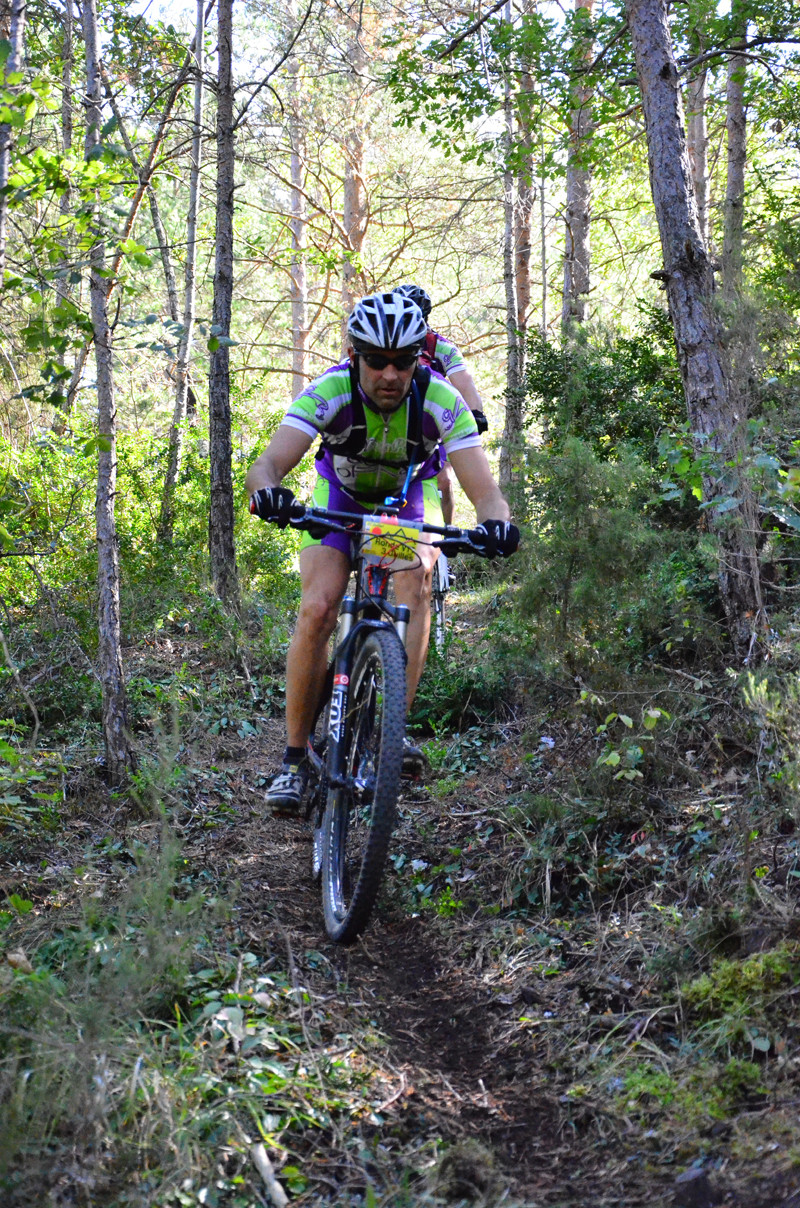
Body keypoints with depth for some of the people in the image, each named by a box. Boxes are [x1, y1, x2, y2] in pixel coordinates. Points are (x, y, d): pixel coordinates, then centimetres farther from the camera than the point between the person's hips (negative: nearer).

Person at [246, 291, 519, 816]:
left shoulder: (440, 400, -30)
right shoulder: (329, 392, -31)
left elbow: (484, 489, -36)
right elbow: (266, 465, -41)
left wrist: (496, 521, -59)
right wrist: (268, 490, -64)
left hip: (410, 497, 1)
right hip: (340, 496, -1)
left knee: (415, 577, -29)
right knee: (317, 609, -20)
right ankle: (295, 758, -10)